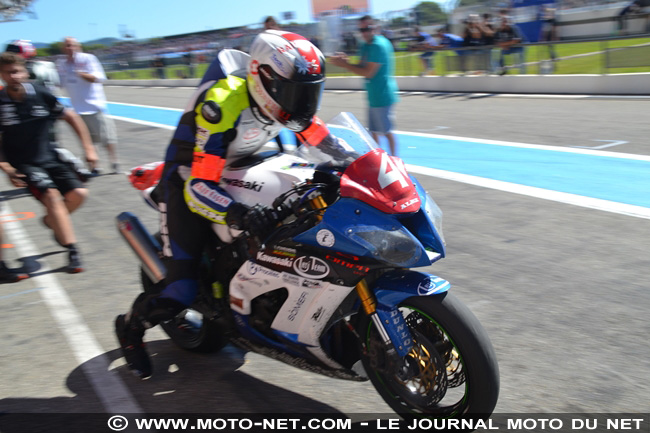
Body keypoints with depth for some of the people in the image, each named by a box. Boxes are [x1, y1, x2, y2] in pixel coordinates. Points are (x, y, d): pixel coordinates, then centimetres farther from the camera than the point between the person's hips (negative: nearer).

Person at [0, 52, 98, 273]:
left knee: (78, 193, -15)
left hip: (48, 159, 3)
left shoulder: (40, 94, -6)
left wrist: (88, 149, 2)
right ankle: (72, 252, -23)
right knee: (51, 195, -27)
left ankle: (52, 221, 18)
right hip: (23, 164, -3)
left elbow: (71, 117, 5)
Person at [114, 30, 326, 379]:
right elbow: (197, 188, -38)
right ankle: (130, 327, 20)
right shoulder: (222, 104, -34)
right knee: (180, 292, -12)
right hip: (187, 184, -7)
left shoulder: (281, 98, -13)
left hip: (236, 174, 8)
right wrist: (241, 215, -55)